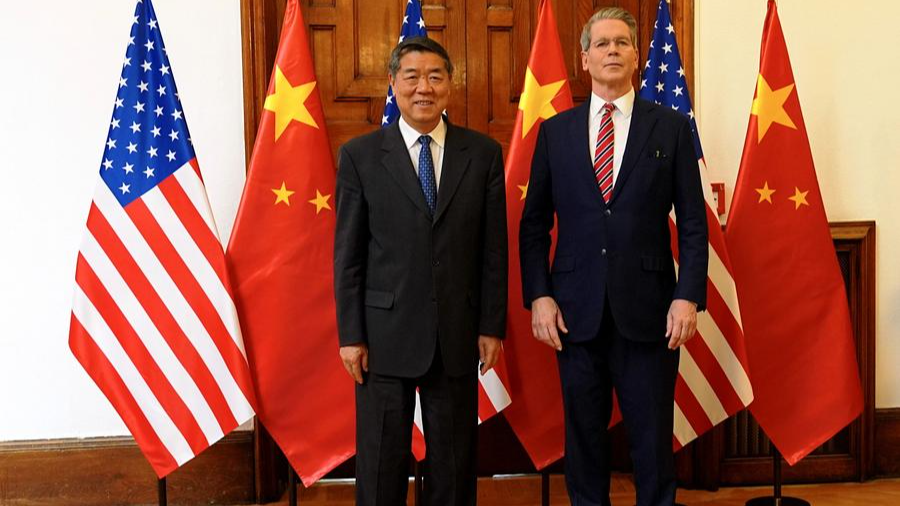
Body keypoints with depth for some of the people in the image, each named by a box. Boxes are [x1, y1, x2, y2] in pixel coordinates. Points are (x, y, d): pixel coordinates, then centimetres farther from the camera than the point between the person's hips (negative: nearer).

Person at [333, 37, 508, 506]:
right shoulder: (360, 155, 0)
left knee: (454, 463, 14)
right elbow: (347, 254, -1)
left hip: (457, 334, 2)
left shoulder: (483, 153, 3)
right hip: (384, 333, -1)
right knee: (381, 462, 10)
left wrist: (492, 326, 2)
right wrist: (350, 335, -4)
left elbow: (493, 249, 4)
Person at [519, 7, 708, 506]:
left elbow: (693, 222, 2)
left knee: (653, 436, 7)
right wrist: (538, 296, -3)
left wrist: (688, 296, -7)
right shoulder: (555, 131, 7)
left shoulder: (671, 127, 4)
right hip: (575, 310, 1)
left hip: (648, 309, -1)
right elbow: (534, 224, 6)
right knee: (583, 432, 12)